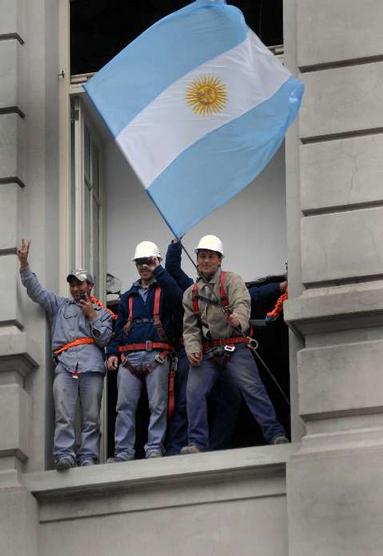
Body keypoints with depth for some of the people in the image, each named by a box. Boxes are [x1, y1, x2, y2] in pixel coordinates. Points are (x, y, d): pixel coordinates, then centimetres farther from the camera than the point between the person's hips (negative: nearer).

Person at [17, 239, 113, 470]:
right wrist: (24, 263, 5)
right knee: (64, 414, -15)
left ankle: (88, 456, -9)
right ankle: (64, 455, -24)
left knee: (92, 416, -7)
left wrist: (92, 316, 5)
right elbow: (36, 290, 16)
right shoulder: (59, 305, 26)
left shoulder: (102, 312, 23)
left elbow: (104, 338, 9)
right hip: (65, 366, 0)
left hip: (92, 366, 0)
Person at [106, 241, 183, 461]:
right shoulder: (128, 297, 24)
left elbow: (176, 297, -13)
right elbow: (119, 327, 22)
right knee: (125, 406, -4)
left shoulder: (164, 290, 11)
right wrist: (113, 352, 7)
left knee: (158, 406, -6)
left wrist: (157, 270, -10)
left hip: (157, 356, -3)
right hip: (129, 357, 3)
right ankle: (123, 453, -5)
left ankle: (155, 449, -5)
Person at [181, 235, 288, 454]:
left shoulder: (232, 281, 4)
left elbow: (242, 303, -16)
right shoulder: (191, 293, 17)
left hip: (234, 347, -4)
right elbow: (190, 327, 15)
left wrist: (238, 319, -40)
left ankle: (275, 434, -18)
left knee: (252, 388, -17)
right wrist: (192, 349, -5)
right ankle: (197, 442, -6)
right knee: (194, 392, -11)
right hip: (207, 352, 4)